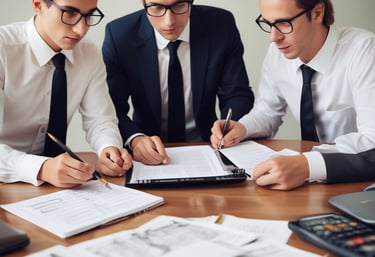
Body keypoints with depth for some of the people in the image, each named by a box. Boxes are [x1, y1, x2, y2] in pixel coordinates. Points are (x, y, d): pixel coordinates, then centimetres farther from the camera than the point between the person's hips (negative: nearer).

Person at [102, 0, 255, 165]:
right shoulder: (119, 35, -11)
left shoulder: (221, 25, -9)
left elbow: (238, 95, -3)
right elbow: (111, 108, -13)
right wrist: (135, 139, -33)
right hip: (150, 155, 0)